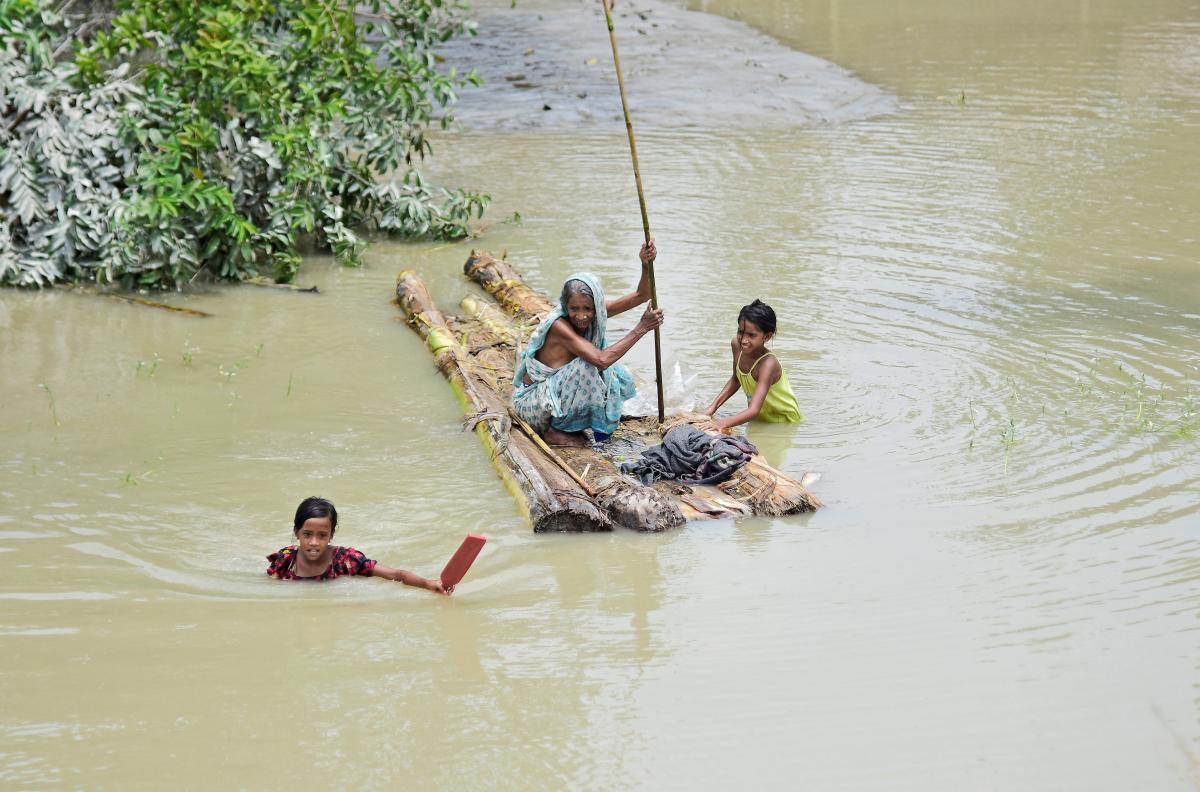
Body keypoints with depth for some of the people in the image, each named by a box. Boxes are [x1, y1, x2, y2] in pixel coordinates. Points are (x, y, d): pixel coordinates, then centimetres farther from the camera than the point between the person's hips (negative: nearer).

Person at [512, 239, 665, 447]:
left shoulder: (596, 312, -6)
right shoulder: (559, 326, -28)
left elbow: (641, 296, -4)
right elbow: (601, 360, -37)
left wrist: (646, 265, -24)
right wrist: (641, 329, -33)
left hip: (552, 395, 8)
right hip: (529, 403, -8)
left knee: (619, 379, -5)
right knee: (586, 367, -29)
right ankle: (555, 432, -14)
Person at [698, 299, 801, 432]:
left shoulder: (768, 363, -33)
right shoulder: (736, 344, -12)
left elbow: (754, 410, -41)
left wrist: (722, 423, -54)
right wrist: (713, 406, -3)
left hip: (784, 421, -6)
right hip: (759, 418, 6)